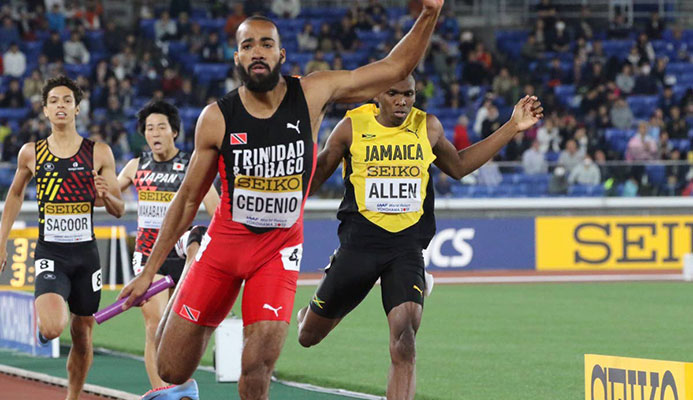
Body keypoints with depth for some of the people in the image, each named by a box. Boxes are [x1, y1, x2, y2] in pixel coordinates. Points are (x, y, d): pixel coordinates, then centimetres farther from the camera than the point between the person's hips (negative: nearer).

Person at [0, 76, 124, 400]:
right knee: (52, 329, -23)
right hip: (50, 253, -1)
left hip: (86, 253, 1)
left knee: (82, 337, 9)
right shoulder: (31, 153, 2)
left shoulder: (99, 153, 1)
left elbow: (119, 211, 5)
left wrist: (106, 195, -17)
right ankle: (44, 322, 12)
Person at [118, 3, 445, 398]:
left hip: (279, 248, -1)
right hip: (225, 242, 1)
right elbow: (188, 200, 3)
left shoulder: (312, 95, -7)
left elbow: (395, 67, -3)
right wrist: (149, 271, 4)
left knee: (258, 366, -20)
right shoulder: (217, 118, -7)